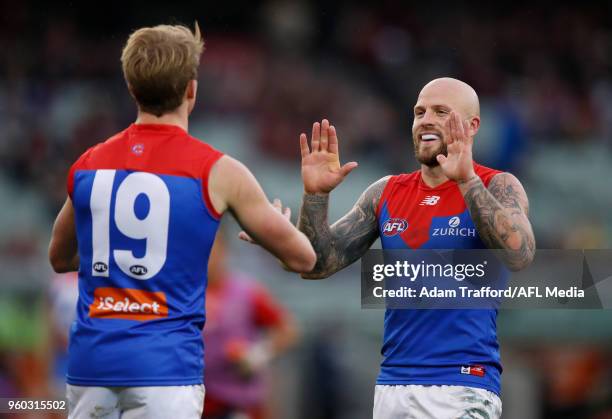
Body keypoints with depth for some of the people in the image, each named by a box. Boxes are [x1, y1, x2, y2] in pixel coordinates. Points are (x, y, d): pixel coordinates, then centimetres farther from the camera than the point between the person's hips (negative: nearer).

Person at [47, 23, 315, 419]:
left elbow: (60, 258, 26)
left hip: (90, 360, 4)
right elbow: (302, 258, 6)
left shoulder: (88, 165, 8)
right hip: (164, 366, -4)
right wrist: (281, 224, 28)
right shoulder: (217, 172, -4)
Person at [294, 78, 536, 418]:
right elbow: (318, 265, 7)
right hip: (392, 386, 4)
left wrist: (467, 181, -30)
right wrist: (316, 195, -9)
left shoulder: (497, 187, -3)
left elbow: (518, 256, -22)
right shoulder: (387, 193, 10)